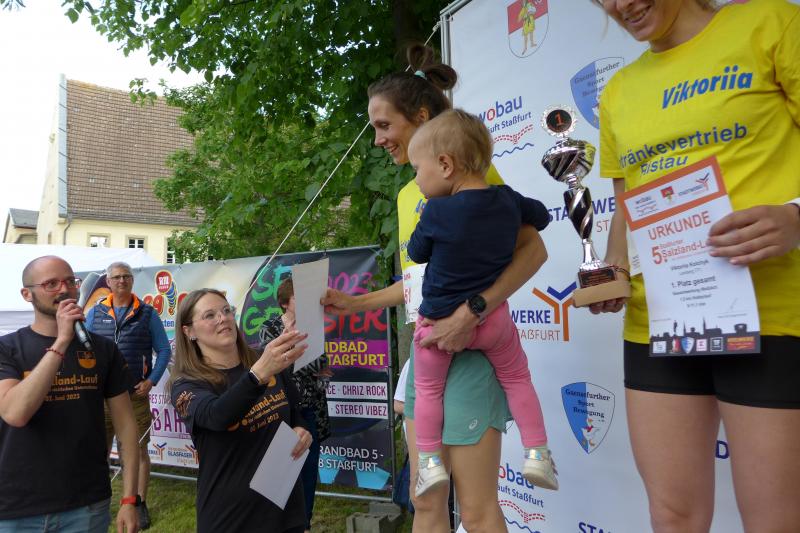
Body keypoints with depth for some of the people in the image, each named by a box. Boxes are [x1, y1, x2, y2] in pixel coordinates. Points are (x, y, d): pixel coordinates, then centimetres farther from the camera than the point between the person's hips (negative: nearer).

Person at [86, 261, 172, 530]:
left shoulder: (147, 313, 1)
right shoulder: (95, 313, 6)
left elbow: (164, 350, 2)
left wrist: (151, 381, -6)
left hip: (136, 395, -1)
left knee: (138, 450, 6)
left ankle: (140, 504, 20)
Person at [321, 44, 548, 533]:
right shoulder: (407, 194, 16)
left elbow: (533, 249, -16)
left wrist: (470, 313, -26)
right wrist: (357, 303, 14)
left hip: (470, 348, -8)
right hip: (423, 349, 8)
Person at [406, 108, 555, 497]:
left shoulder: (436, 212, -19)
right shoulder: (508, 199, -6)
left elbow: (416, 253, -3)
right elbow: (541, 216, 14)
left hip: (438, 321, -3)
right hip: (492, 318, 3)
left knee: (428, 389, 18)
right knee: (517, 378, 22)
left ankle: (430, 461, 21)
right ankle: (537, 453, 19)